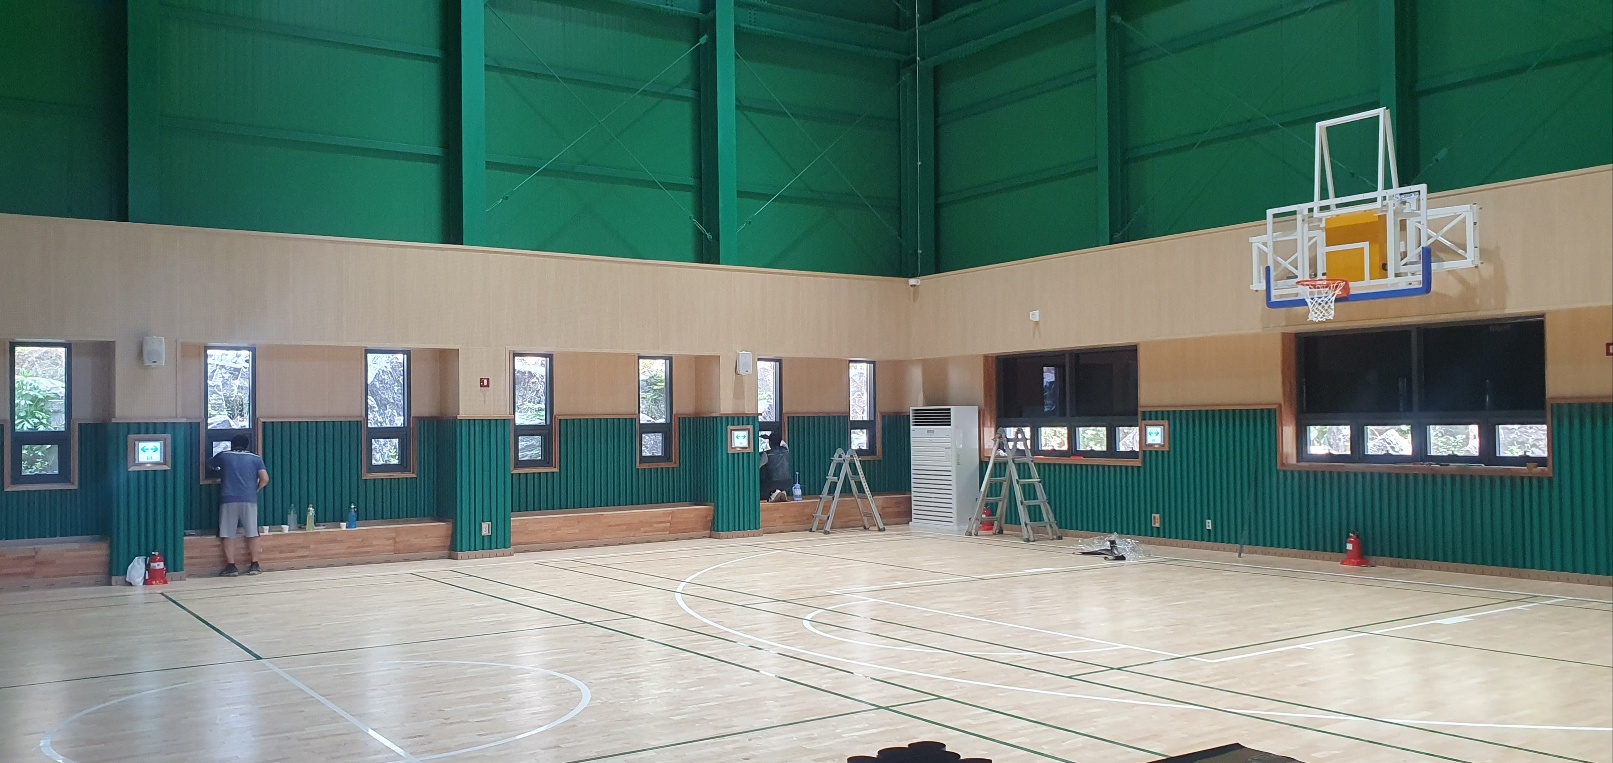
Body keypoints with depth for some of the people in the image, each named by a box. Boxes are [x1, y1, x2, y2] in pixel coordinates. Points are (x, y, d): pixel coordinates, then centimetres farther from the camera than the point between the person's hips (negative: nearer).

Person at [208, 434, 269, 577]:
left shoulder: (223, 456, 12)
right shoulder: (255, 458, 10)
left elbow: (209, 465, 32)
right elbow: (265, 479, 0)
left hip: (229, 499, -1)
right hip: (249, 499, 1)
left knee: (228, 534, 4)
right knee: (252, 533, 8)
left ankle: (231, 567, 3)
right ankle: (254, 565, 10)